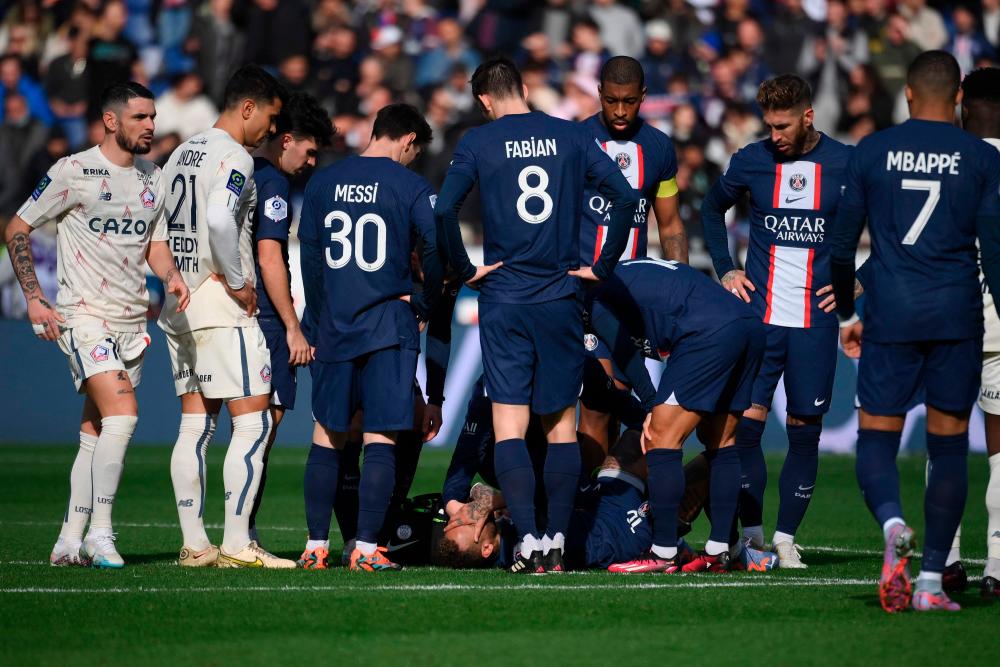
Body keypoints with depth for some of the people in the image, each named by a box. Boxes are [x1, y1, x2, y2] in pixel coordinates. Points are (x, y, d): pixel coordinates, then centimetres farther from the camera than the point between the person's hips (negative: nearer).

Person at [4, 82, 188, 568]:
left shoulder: (153, 178, 11)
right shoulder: (74, 172, -7)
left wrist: (171, 277, -4)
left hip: (132, 322, 6)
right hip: (85, 316, -6)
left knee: (95, 432, 8)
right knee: (122, 413, -20)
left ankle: (70, 540, 14)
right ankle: (99, 532, -14)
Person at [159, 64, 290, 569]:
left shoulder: (181, 154, 16)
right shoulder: (234, 157, -11)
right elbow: (219, 219, -27)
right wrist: (238, 282, -17)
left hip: (178, 303, 9)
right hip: (220, 305, -9)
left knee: (195, 424, 9)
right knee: (253, 422, -7)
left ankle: (194, 544, 8)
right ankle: (236, 544, -11)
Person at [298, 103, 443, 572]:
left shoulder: (322, 183, 7)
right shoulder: (410, 187, -5)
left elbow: (309, 256, 10)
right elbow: (438, 248, -13)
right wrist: (424, 305, 2)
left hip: (333, 327, 4)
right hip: (388, 328, -4)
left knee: (327, 437, 11)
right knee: (381, 439, -1)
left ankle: (315, 545, 11)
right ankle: (366, 547, -6)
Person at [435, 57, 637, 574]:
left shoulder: (478, 142, -1)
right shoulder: (571, 137, 5)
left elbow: (444, 211, -12)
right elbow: (625, 197, -1)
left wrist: (465, 270, 0)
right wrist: (601, 267, 7)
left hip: (504, 299, -2)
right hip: (561, 299, 2)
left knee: (509, 426, -1)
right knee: (561, 425, 9)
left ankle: (529, 541, -12)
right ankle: (557, 542, 8)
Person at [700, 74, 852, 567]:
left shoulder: (846, 164, -2)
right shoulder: (751, 161, 3)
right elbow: (712, 209, 20)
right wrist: (724, 269, 10)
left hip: (816, 320, -1)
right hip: (759, 316, 1)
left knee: (805, 429, 1)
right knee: (747, 422, -6)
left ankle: (786, 538, 8)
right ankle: (751, 534, 2)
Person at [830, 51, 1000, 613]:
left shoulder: (871, 152, 4)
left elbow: (842, 244, 7)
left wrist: (846, 314, 21)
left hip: (891, 315, 0)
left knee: (877, 436, 7)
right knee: (949, 444, 7)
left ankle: (893, 524, -25)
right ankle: (931, 581, 4)